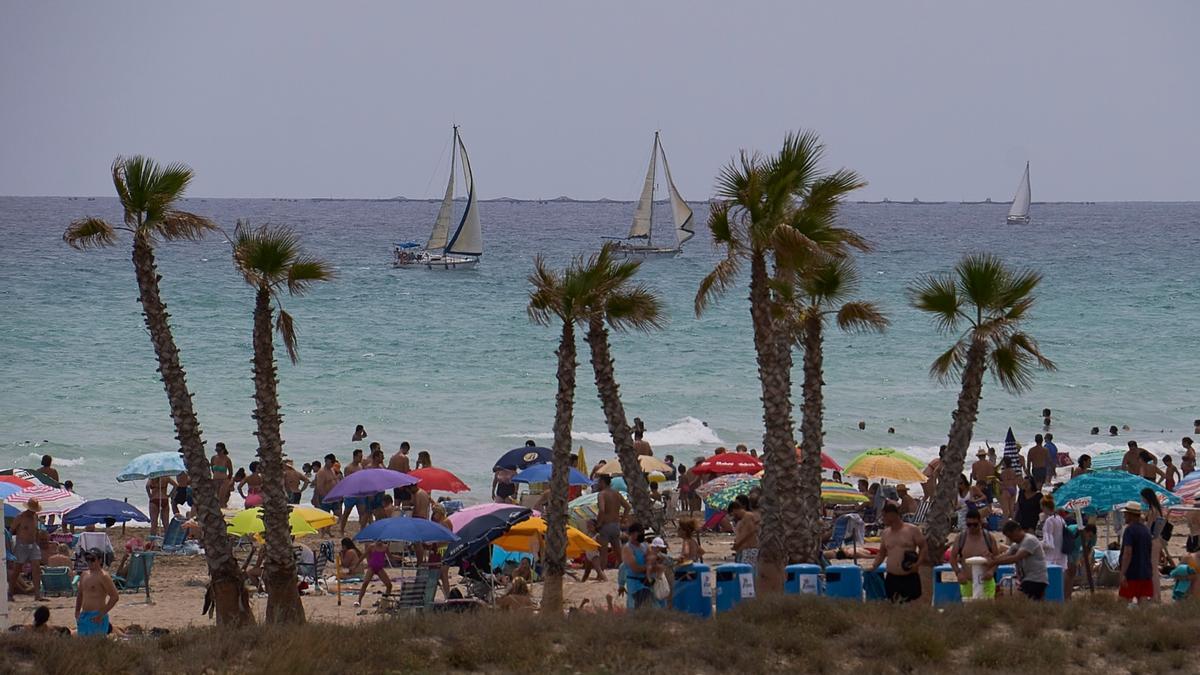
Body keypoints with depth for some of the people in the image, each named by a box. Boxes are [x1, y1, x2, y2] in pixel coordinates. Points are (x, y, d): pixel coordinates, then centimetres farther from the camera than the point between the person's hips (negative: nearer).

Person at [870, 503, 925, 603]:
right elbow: (882, 554, 18)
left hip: (910, 578, -4)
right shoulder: (885, 533, 10)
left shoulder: (912, 530, -5)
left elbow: (923, 547, 0)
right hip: (891, 578, 4)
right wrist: (874, 567, 3)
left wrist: (917, 563, -14)